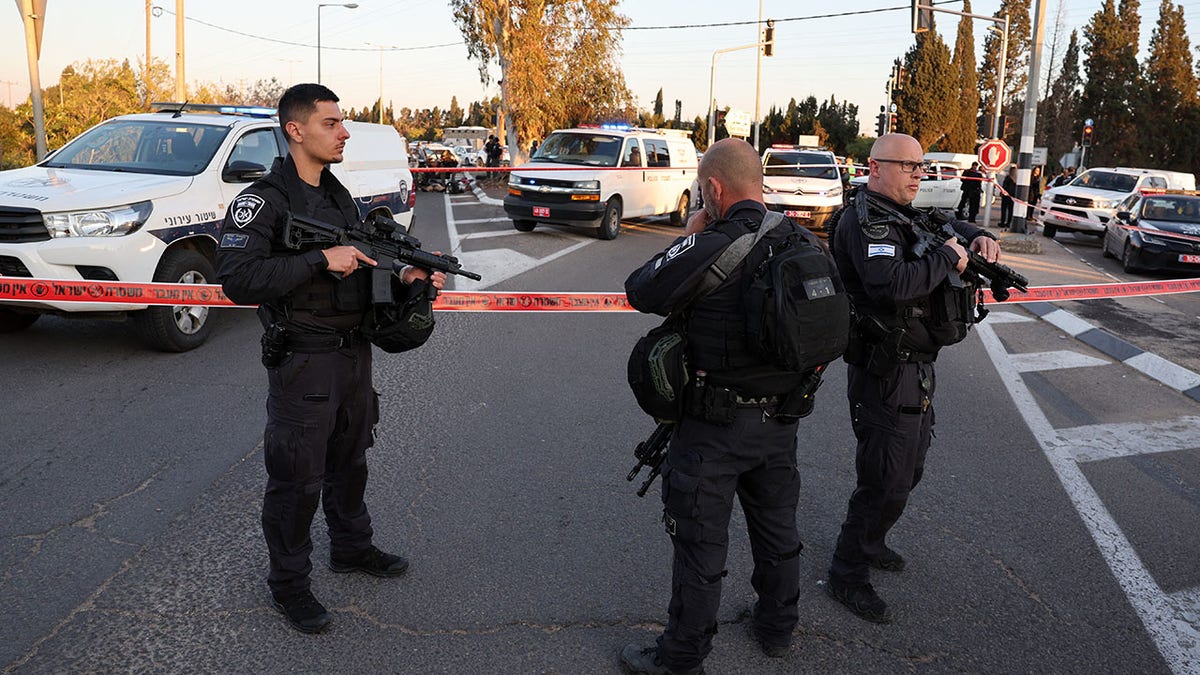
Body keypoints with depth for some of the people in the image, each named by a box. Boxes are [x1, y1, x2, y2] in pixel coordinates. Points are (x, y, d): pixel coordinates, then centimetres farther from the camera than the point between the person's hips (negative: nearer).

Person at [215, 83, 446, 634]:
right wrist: (321, 259, -28)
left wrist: (404, 273, -2)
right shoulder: (262, 201, -15)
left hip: (354, 355, 8)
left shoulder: (339, 195, 11)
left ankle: (351, 548, 41)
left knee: (350, 461, 22)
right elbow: (237, 279, -25)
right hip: (302, 363, -8)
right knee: (297, 480, 4)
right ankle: (288, 584, 21)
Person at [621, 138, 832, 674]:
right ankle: (777, 628, 43)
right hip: (781, 421, 7)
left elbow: (640, 293, -12)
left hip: (714, 427, -6)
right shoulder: (806, 244, -2)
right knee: (777, 529, 23)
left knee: (700, 542, 7)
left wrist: (687, 237, -4)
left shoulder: (709, 247, -23)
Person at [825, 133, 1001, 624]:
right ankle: (847, 576, 11)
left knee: (908, 470, 23)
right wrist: (946, 258, -20)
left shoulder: (902, 217, 11)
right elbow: (892, 284, -34)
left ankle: (870, 543, 42)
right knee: (885, 481, -4)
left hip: (915, 370, 10)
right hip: (884, 376, -10)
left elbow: (948, 226, 30)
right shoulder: (863, 222, -19)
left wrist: (977, 237, 7)